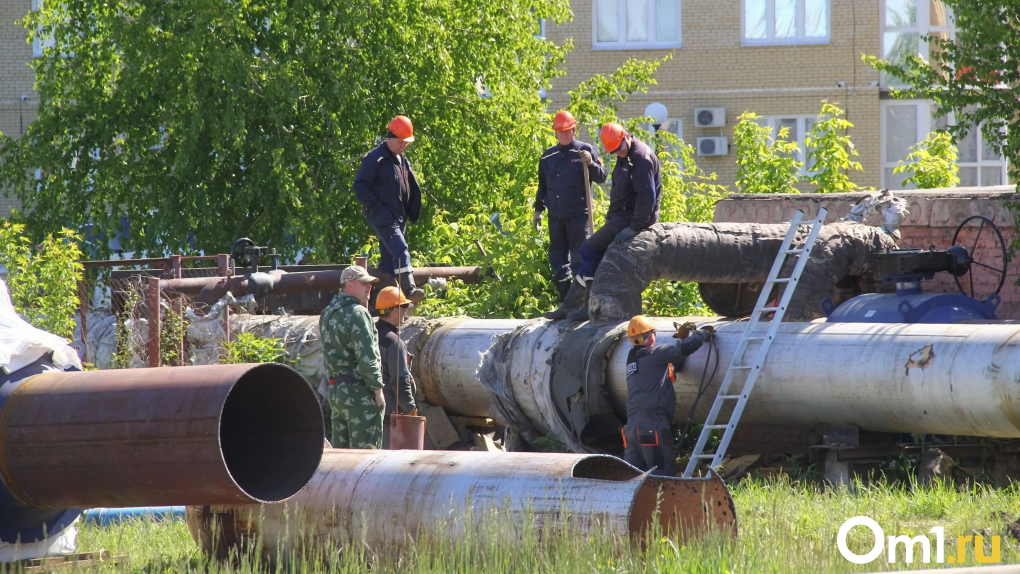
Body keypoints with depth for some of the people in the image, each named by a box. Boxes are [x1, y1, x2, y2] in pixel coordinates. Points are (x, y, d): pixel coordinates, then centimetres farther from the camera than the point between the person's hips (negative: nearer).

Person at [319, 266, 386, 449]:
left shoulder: (327, 314, 15)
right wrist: (377, 389, -13)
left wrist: (334, 380, 18)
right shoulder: (357, 313, -13)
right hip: (359, 391, -9)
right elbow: (367, 356, -17)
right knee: (365, 448, -7)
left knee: (339, 450, 11)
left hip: (334, 390, 9)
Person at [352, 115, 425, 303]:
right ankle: (408, 289, -34)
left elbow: (409, 188, 28)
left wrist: (411, 212, 14)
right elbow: (360, 186, -13)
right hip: (382, 216, -9)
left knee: (389, 257, 11)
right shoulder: (375, 159, -10)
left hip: (399, 216, 9)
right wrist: (376, 207, -18)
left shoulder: (402, 160, 17)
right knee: (400, 249, -23)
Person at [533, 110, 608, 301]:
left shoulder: (586, 151, 1)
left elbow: (602, 177, -5)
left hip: (579, 214, -5)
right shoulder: (548, 156, 15)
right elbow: (542, 186, 22)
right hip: (556, 216, 5)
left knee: (579, 257, -8)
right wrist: (538, 210, 17)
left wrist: (591, 164, -22)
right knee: (558, 257, 7)